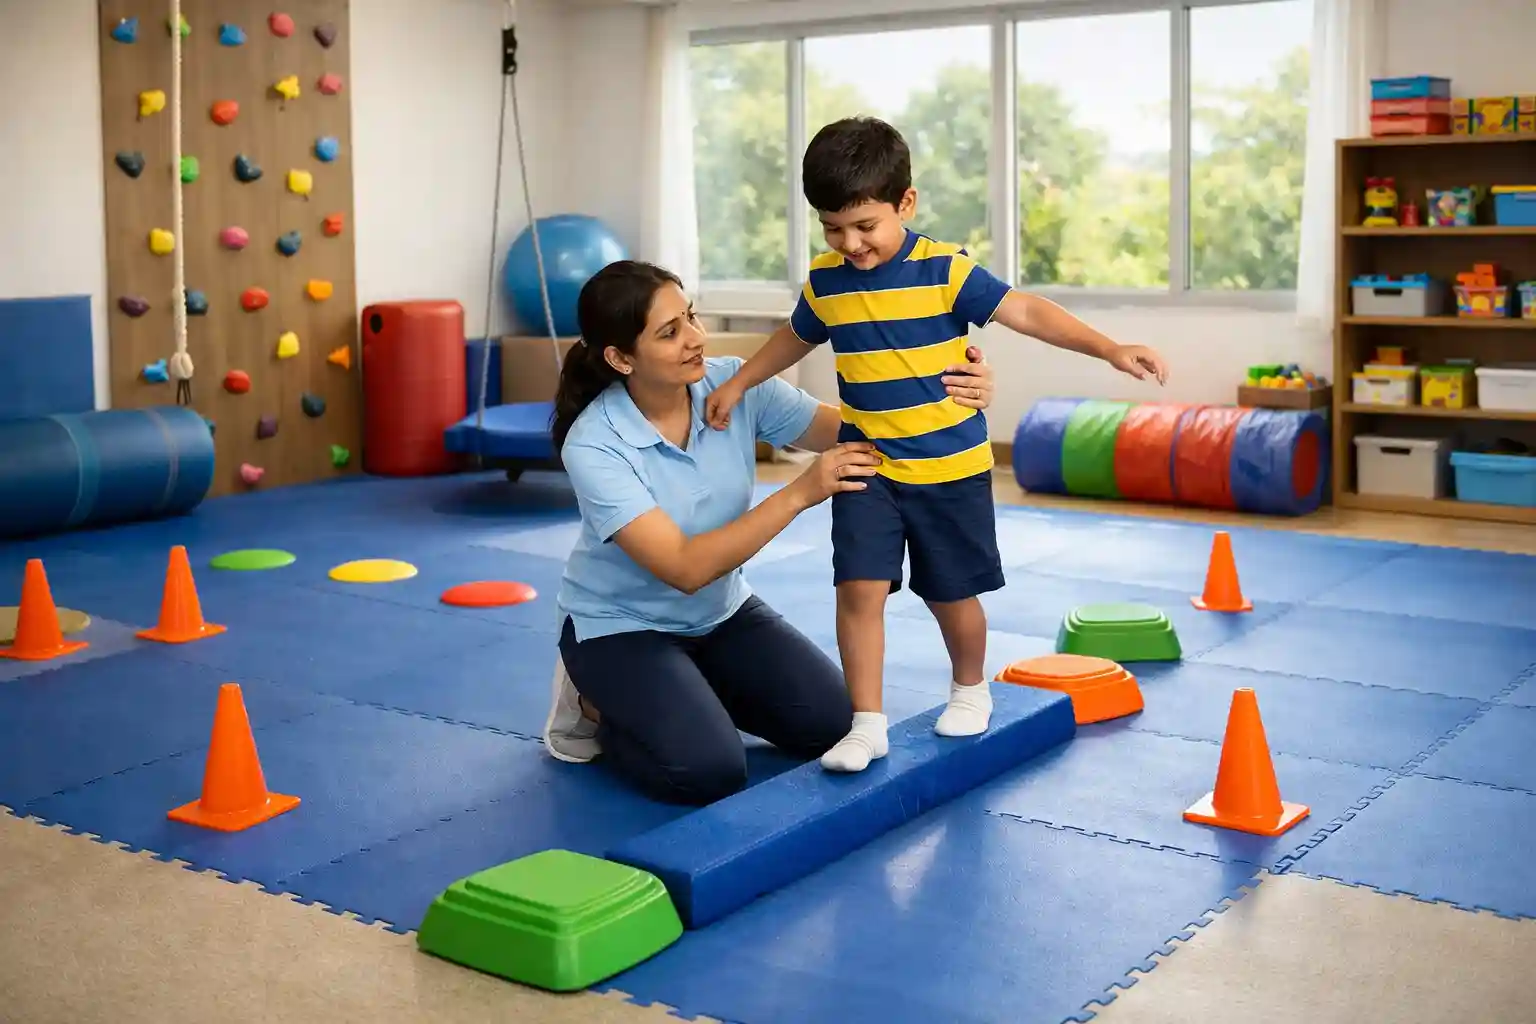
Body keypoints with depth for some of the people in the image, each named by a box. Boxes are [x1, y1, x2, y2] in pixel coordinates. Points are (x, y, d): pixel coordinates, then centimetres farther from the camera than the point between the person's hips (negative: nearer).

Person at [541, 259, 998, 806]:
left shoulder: (736, 385, -16)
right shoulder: (594, 446, -29)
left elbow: (855, 432, -14)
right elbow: (685, 568, -34)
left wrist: (948, 399, -34)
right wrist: (799, 493, -41)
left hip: (721, 612, 6)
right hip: (622, 626, -5)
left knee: (833, 724, -8)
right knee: (707, 770, -25)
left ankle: (688, 688, 16)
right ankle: (596, 704, 5)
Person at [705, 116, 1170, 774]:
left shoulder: (945, 270, -14)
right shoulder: (824, 280, -1)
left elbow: (1025, 312, -16)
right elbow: (796, 338, 20)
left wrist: (1110, 350, -24)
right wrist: (739, 383, 19)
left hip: (950, 466, -2)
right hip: (865, 468, 2)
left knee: (951, 592, 11)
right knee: (859, 588, -10)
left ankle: (970, 688, 39)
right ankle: (867, 723, 0)